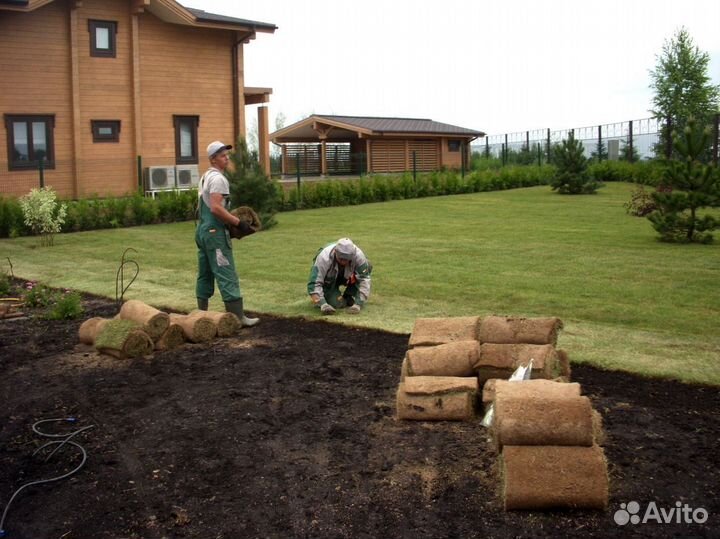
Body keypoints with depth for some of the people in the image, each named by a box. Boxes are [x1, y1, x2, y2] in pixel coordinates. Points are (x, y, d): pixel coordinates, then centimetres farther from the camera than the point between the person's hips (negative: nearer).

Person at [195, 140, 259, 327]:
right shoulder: (218, 178, -14)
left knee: (205, 275, 14)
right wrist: (238, 222, -19)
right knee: (227, 276, -10)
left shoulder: (205, 177, 17)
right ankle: (238, 317, -9)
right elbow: (216, 208, -24)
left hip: (203, 230, 10)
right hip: (215, 232, -10)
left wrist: (231, 221, 19)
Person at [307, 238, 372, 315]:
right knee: (335, 303, -26)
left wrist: (358, 304, -39)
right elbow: (313, 283, -36)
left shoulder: (358, 255, -33)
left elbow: (364, 280, -29)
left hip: (346, 276, 3)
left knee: (368, 267, -24)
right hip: (328, 280, -2)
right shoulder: (324, 258, -38)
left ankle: (347, 296, -3)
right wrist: (322, 304, -47)